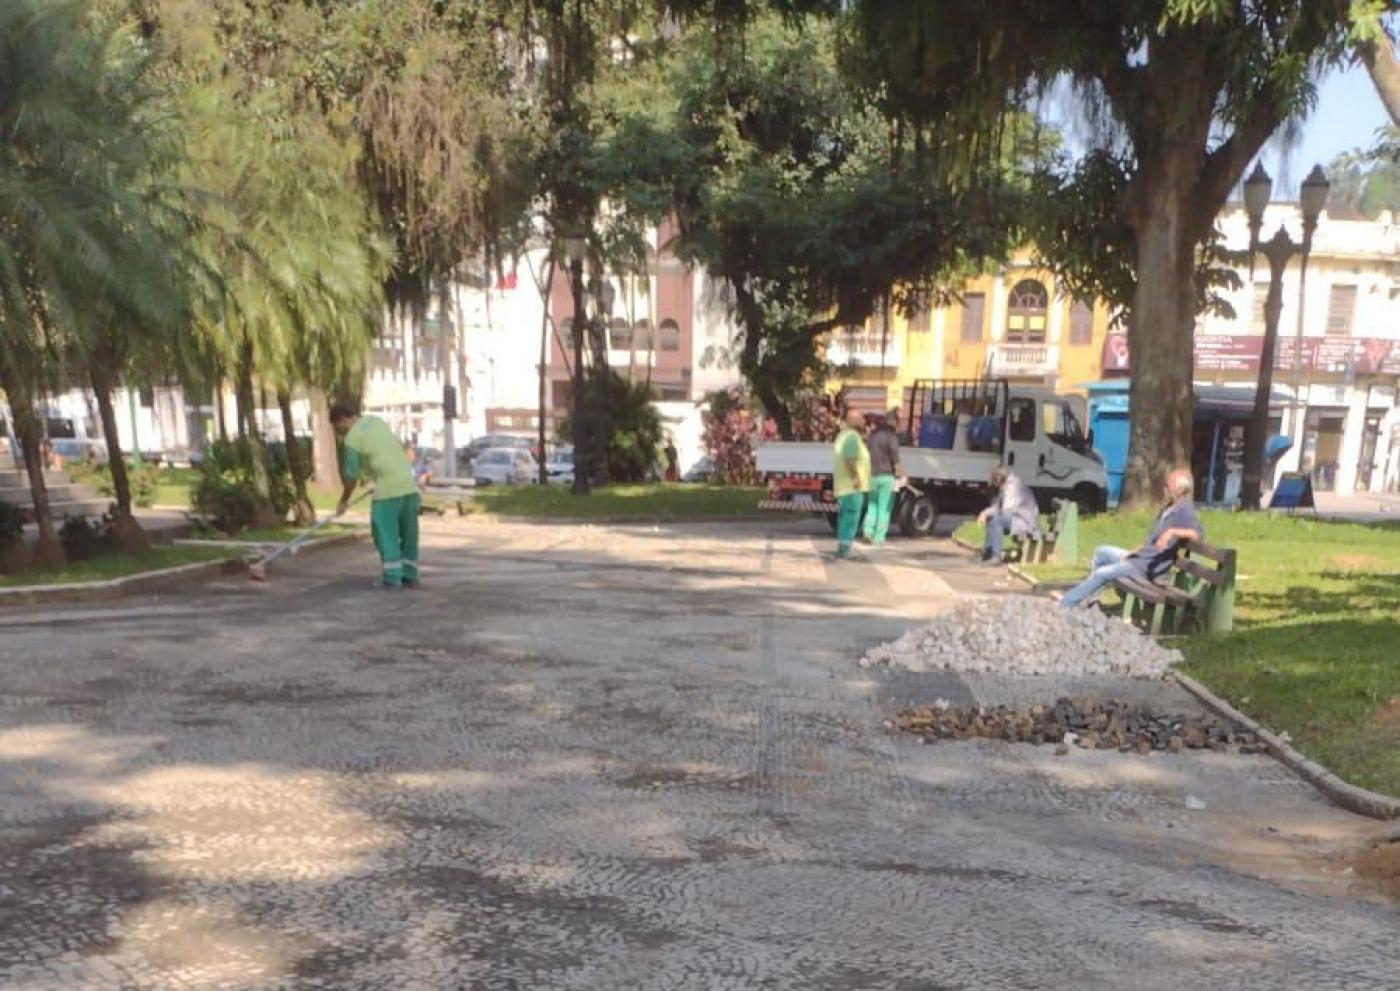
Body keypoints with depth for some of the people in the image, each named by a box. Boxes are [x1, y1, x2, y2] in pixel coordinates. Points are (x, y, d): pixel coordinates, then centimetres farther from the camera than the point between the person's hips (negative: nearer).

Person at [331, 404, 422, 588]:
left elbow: (352, 475, -2)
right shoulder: (376, 421, 14)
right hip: (409, 484, 7)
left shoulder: (352, 438, -5)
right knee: (409, 532, 11)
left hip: (387, 488, -7)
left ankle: (392, 576, 0)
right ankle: (410, 575, 16)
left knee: (386, 533, 2)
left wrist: (343, 501, 12)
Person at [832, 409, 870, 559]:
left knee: (845, 516, 15)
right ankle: (844, 547, -7)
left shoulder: (843, 435, 18)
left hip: (843, 486, 10)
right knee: (851, 517, -7)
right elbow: (849, 459, -27)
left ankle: (842, 547, 20)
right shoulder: (852, 436, -15)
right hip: (852, 486, -10)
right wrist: (855, 476, -25)